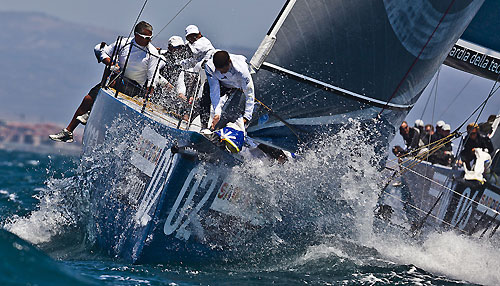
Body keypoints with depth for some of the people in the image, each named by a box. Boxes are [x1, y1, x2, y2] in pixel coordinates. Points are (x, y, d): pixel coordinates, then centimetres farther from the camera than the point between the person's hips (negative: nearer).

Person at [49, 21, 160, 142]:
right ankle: (68, 132, 2)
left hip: (134, 88, -4)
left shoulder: (153, 53, -10)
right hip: (118, 80, 4)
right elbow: (103, 53, 6)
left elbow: (151, 80, -10)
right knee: (88, 99, -7)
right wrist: (111, 64, -13)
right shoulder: (124, 43, -3)